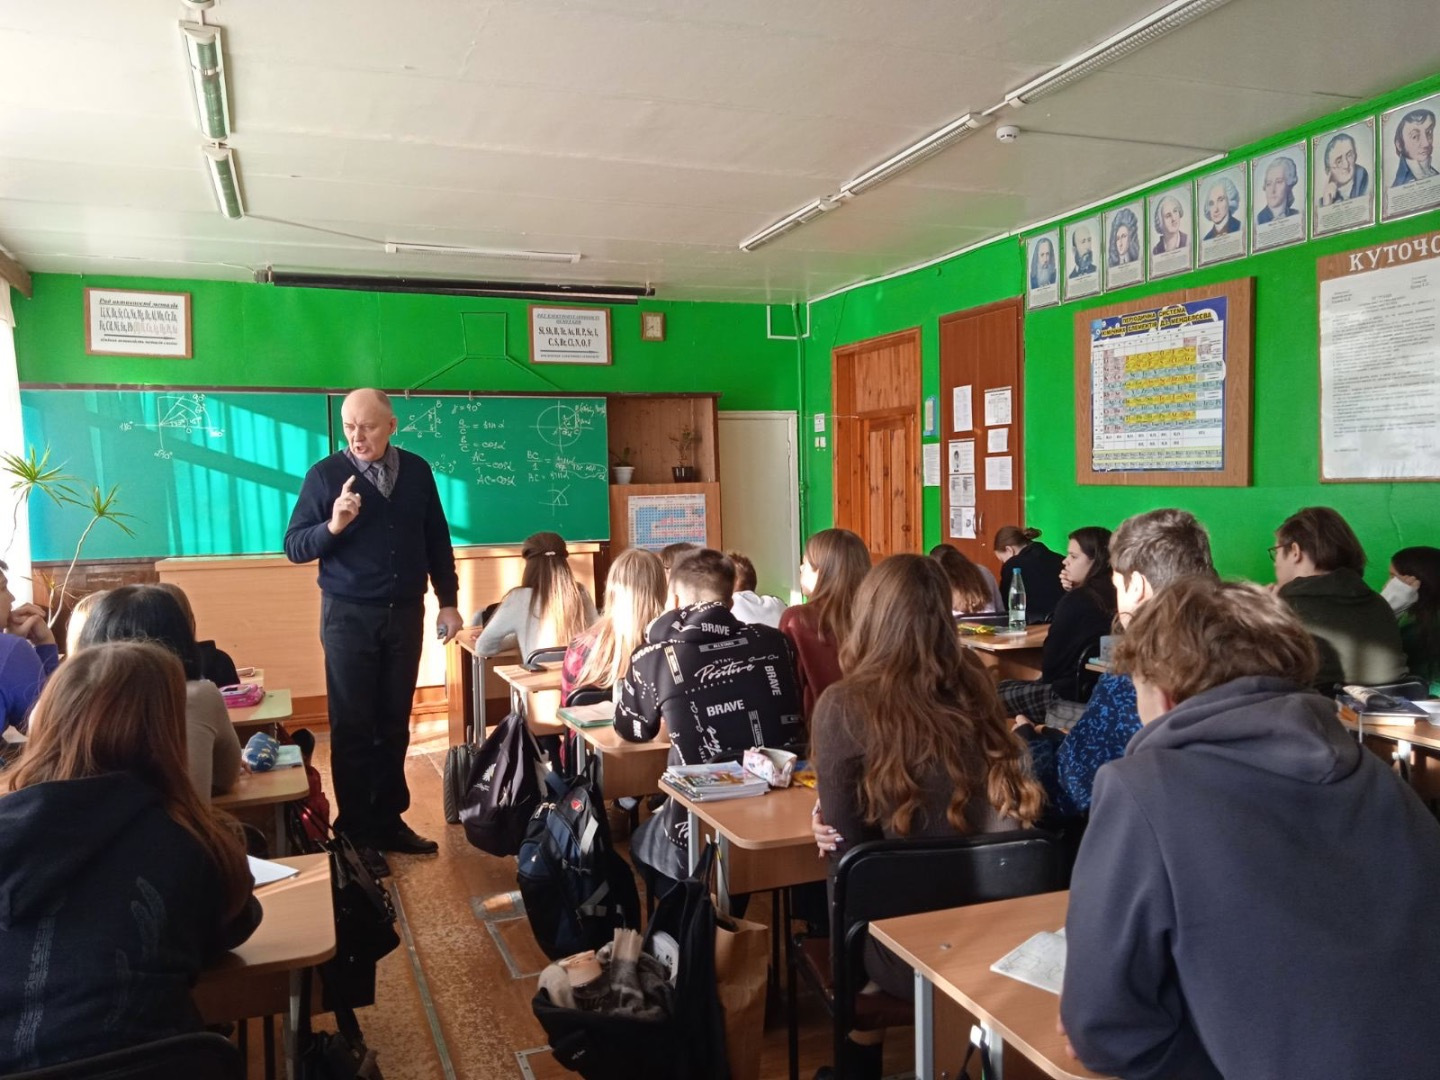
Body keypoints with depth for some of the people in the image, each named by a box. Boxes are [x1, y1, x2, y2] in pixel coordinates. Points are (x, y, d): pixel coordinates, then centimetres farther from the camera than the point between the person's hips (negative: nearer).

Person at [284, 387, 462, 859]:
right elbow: (294, 546, -7)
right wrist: (333, 525, -25)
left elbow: (437, 539, 9)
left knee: (395, 723, 10)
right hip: (348, 615, -3)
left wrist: (448, 601, 9)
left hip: (405, 612, 3)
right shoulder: (325, 474, -6)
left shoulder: (416, 470, 2)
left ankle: (389, 820, 21)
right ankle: (356, 832, 14)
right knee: (353, 727, 3)